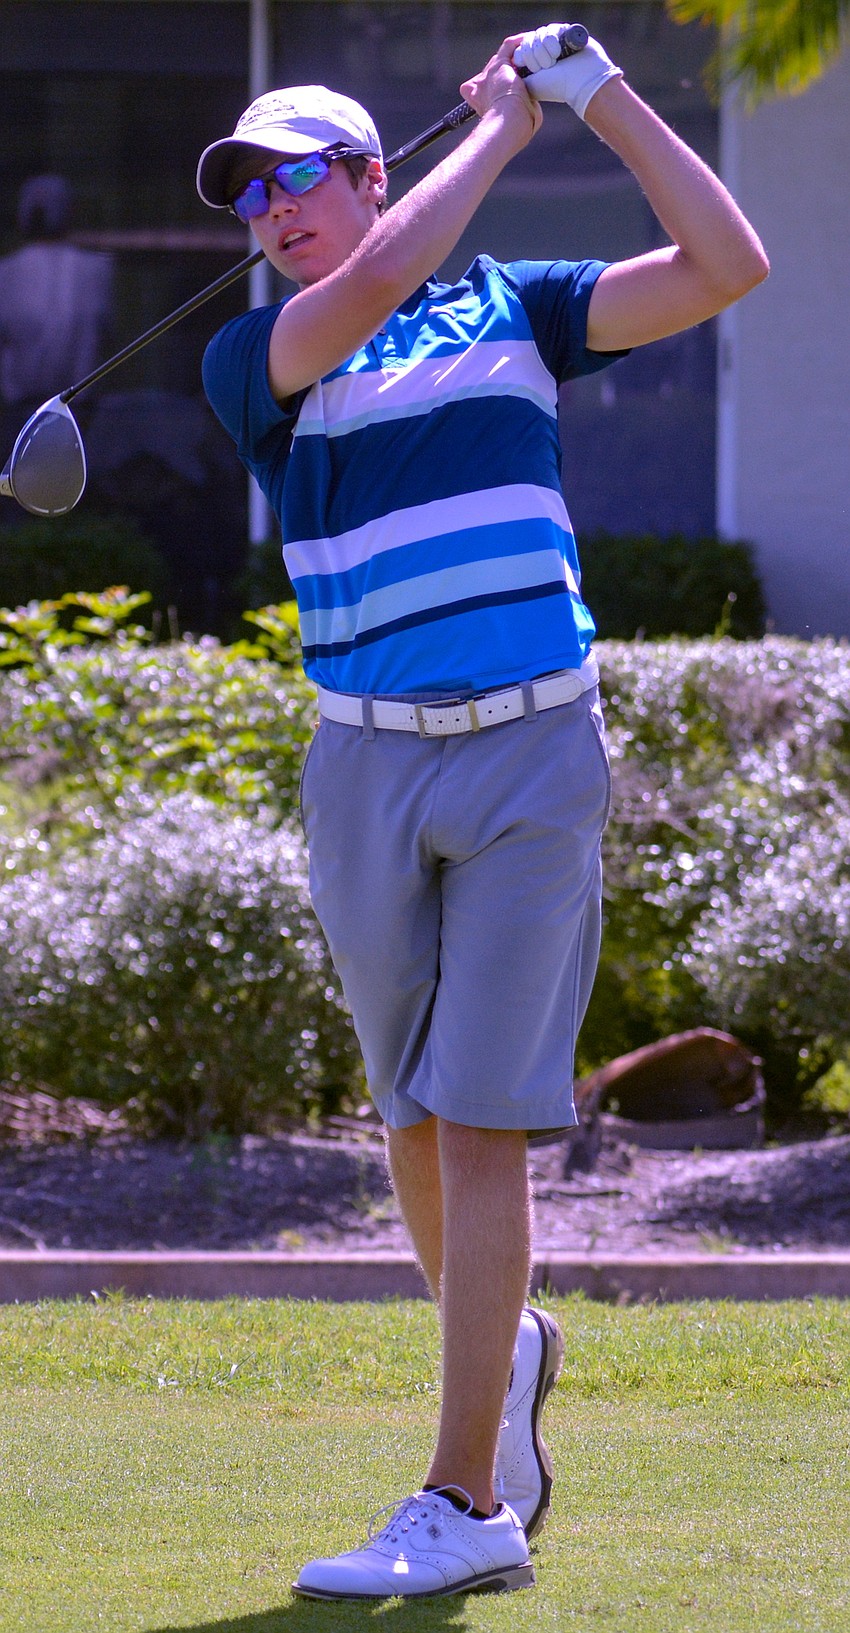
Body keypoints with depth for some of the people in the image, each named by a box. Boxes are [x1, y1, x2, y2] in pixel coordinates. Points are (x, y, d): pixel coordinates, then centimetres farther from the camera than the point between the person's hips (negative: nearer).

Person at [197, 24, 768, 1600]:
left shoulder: (512, 310, 8)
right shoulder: (253, 361, 4)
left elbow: (726, 267, 0)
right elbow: (374, 283, -17)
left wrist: (602, 96, -4)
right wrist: (499, 124, -7)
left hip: (534, 758, -2)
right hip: (367, 766, 2)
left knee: (484, 1120, -9)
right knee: (415, 1116, 10)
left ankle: (465, 1502, -10)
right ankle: (505, 1348, 39)